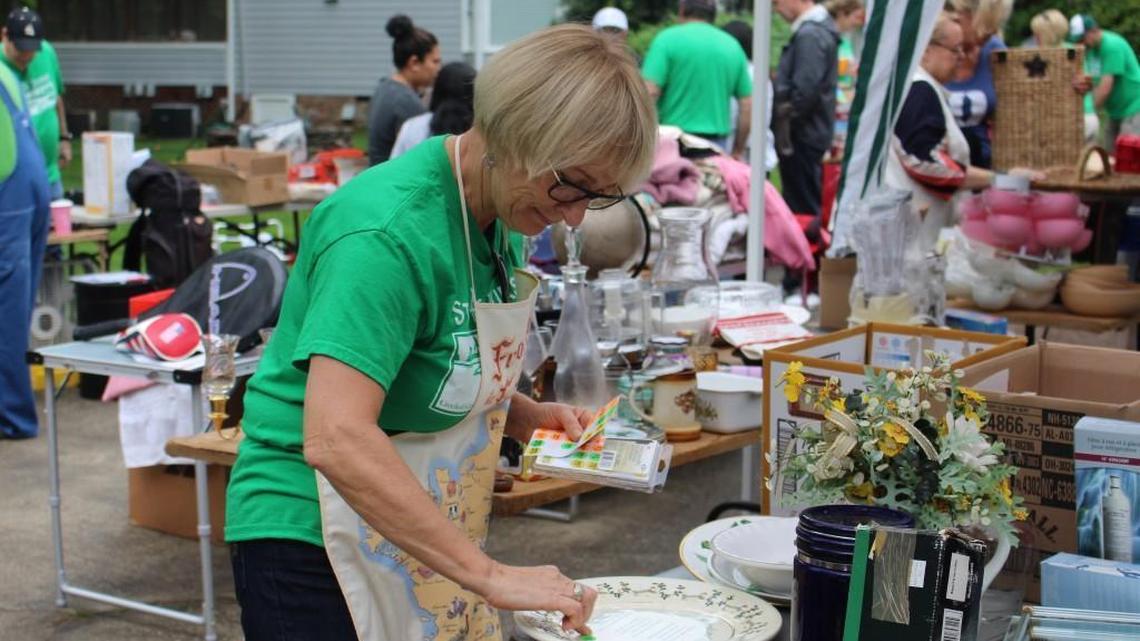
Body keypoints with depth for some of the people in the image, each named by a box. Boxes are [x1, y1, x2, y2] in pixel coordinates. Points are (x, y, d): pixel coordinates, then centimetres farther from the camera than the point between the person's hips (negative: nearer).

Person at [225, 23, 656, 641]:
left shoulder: (493, 212, 2)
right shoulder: (389, 230, -25)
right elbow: (335, 439, -35)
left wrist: (525, 415, -1)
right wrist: (490, 576, -36)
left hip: (426, 538, 8)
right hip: (316, 544, -8)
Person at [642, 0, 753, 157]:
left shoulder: (668, 38, -2)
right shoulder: (733, 46, 11)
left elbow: (649, 92, -11)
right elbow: (748, 107, 11)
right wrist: (737, 151, 20)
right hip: (718, 143, 4)